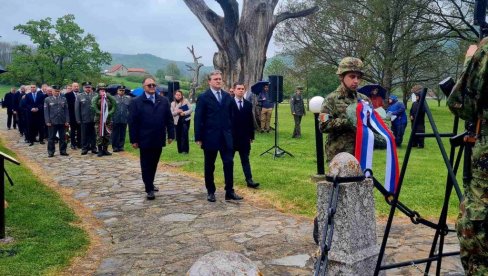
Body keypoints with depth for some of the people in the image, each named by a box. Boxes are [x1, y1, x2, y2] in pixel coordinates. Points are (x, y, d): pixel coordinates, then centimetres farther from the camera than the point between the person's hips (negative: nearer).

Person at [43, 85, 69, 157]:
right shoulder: (47, 99, 3)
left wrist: (67, 121, 0)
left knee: (62, 137, 7)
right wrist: (47, 121, -7)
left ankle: (63, 151, 15)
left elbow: (66, 111, 7)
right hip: (52, 122, -2)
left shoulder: (64, 99, 8)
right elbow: (46, 111, 0)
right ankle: (51, 152, 11)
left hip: (62, 122, 2)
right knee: (51, 138, 3)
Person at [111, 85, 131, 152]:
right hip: (116, 120, -1)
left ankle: (121, 146, 15)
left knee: (122, 134, 7)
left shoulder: (128, 98, 7)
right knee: (115, 134, 3)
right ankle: (115, 147, 11)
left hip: (124, 120, 2)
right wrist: (111, 118, -5)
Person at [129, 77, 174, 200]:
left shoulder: (164, 100, 5)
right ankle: (149, 189, 9)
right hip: (145, 140, -3)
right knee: (146, 165, 3)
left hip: (158, 139, 3)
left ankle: (150, 184, 30)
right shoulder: (136, 102, -3)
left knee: (153, 164, 14)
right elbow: (132, 122, -5)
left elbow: (169, 119, 7)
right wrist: (134, 140, -8)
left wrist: (170, 135, 2)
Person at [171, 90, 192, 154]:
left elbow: (191, 109, -3)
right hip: (177, 121, 3)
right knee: (178, 136, 4)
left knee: (185, 134, -11)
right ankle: (180, 150, 15)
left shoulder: (186, 101, 0)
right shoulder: (173, 103, 6)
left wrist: (184, 113, -16)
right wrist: (177, 112, -16)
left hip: (185, 120, -3)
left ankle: (185, 149, -5)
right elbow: (171, 113, 2)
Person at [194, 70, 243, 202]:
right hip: (210, 137, -3)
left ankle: (229, 191, 6)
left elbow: (231, 116, 10)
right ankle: (210, 192, 20)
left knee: (229, 163, -1)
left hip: (226, 137, 3)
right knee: (209, 166, 8)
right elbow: (198, 119, -6)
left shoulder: (227, 96, 8)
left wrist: (232, 134, 6)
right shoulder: (203, 97, -4)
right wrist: (198, 137, -10)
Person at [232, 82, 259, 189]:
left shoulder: (248, 104, 6)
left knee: (245, 159, 3)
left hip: (244, 137, 3)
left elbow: (250, 121, 8)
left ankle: (249, 180, 0)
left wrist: (252, 136, 6)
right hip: (231, 136, -3)